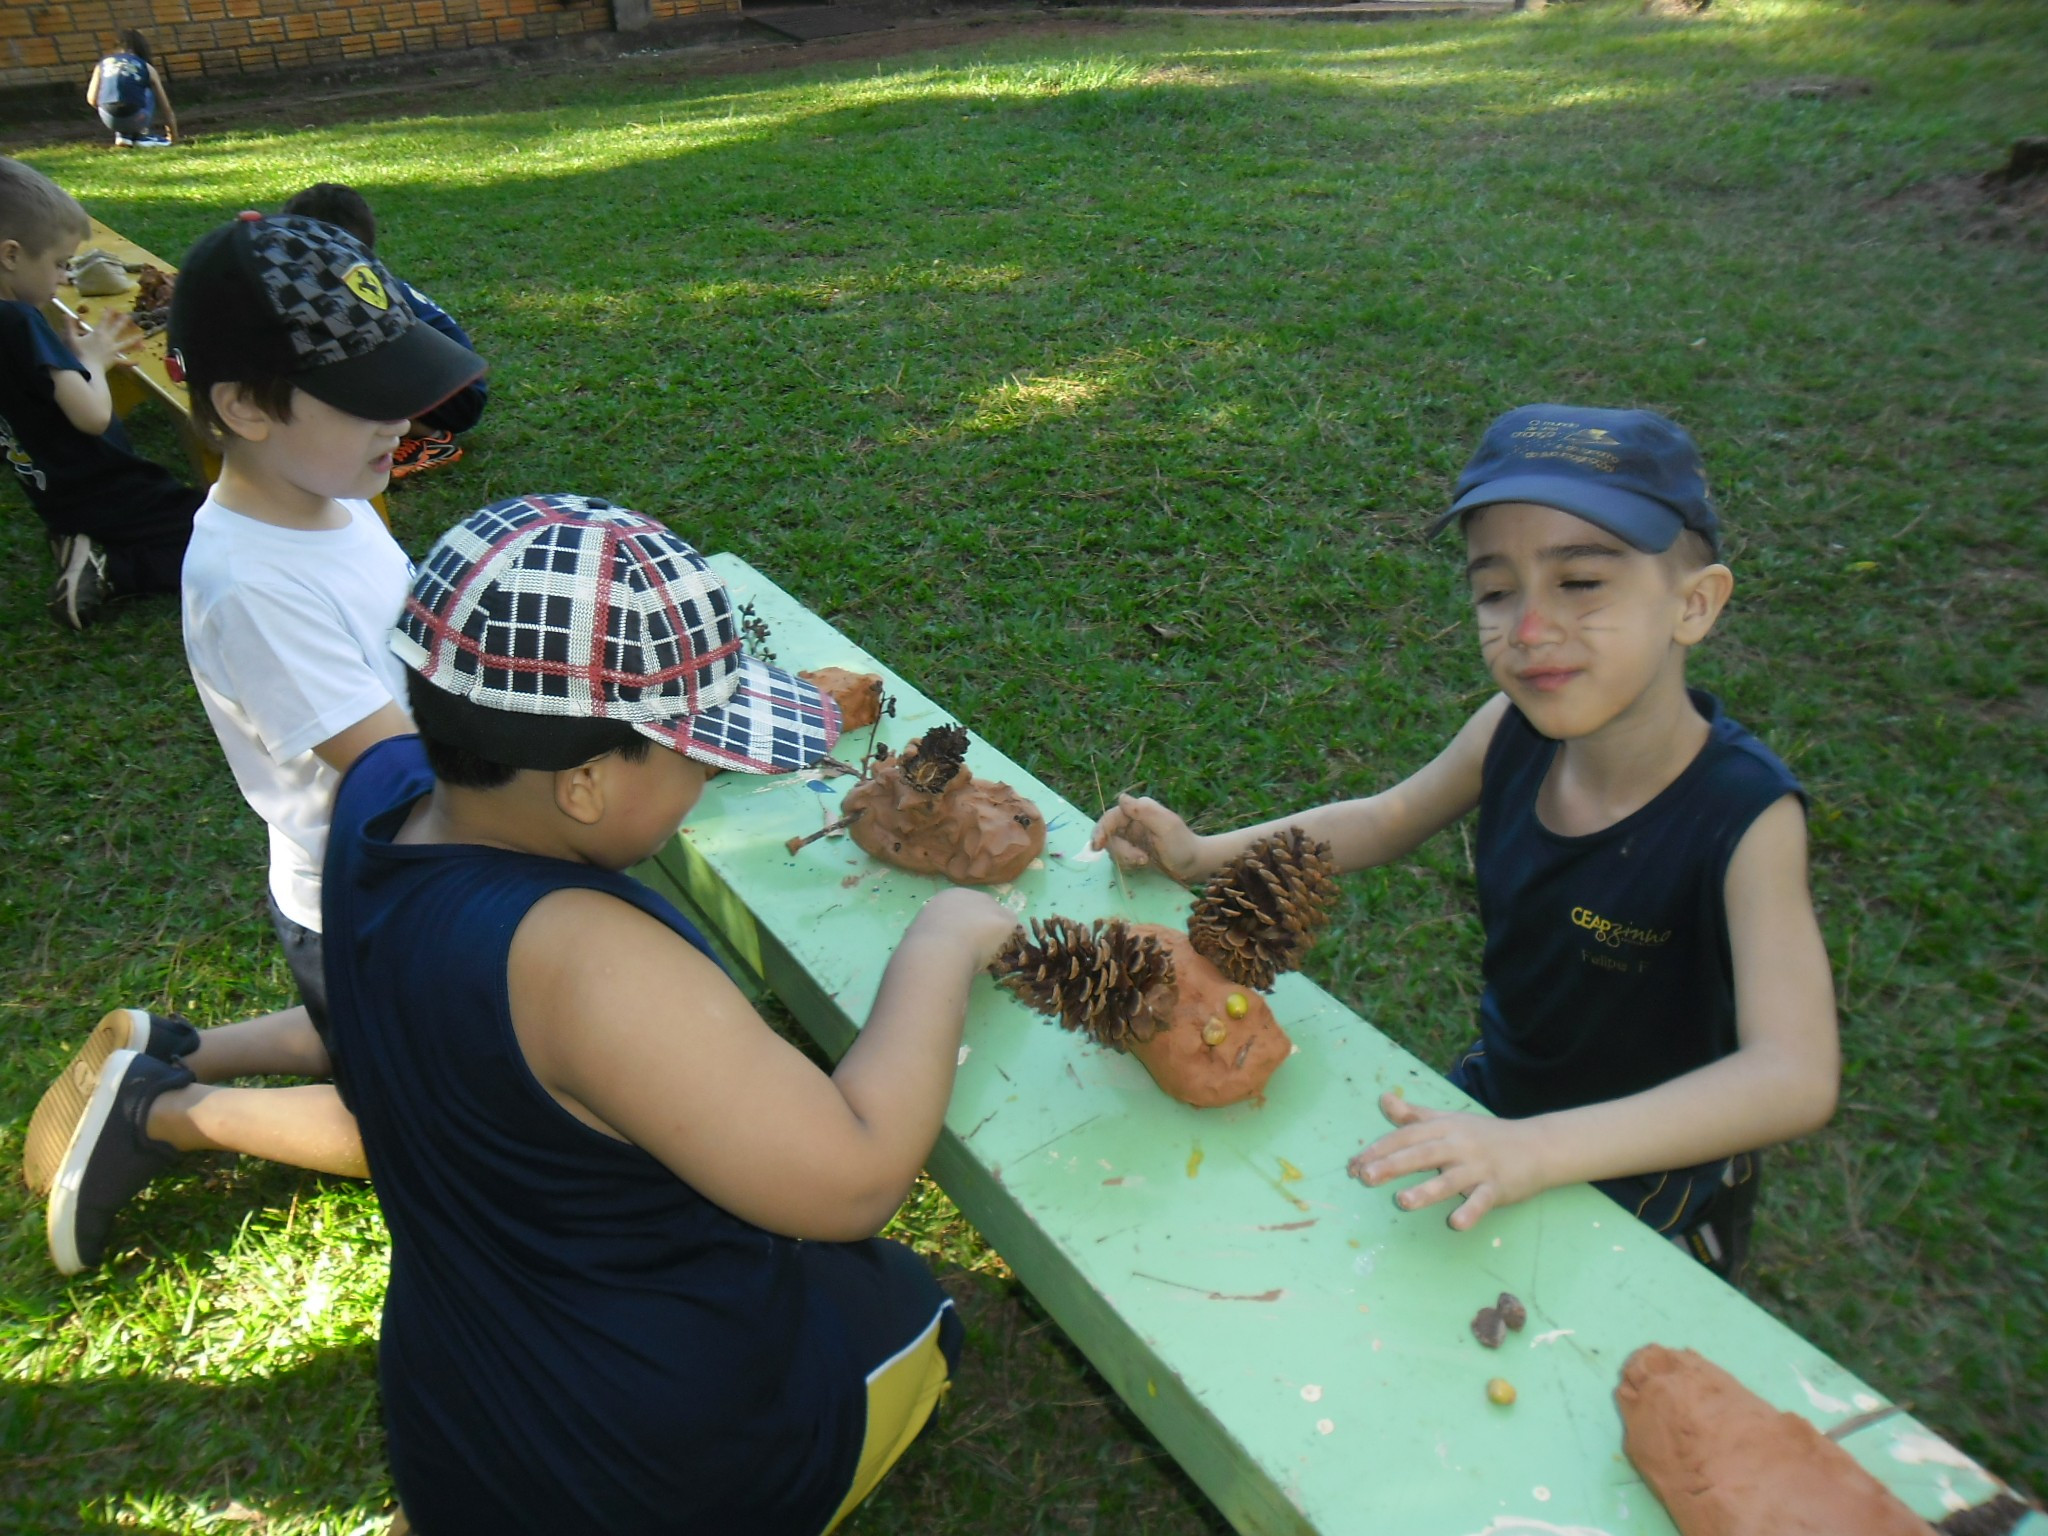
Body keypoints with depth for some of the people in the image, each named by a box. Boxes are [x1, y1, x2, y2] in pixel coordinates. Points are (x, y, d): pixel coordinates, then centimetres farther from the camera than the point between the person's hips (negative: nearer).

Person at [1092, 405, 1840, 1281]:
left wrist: (1537, 1150, -52)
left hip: (1647, 1192, -4)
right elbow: (1385, 821, 3)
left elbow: (1796, 1079, -39)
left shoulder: (1744, 817, -31)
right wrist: (1199, 855, -9)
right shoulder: (1513, 733, -16)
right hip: (1497, 1103, 4)